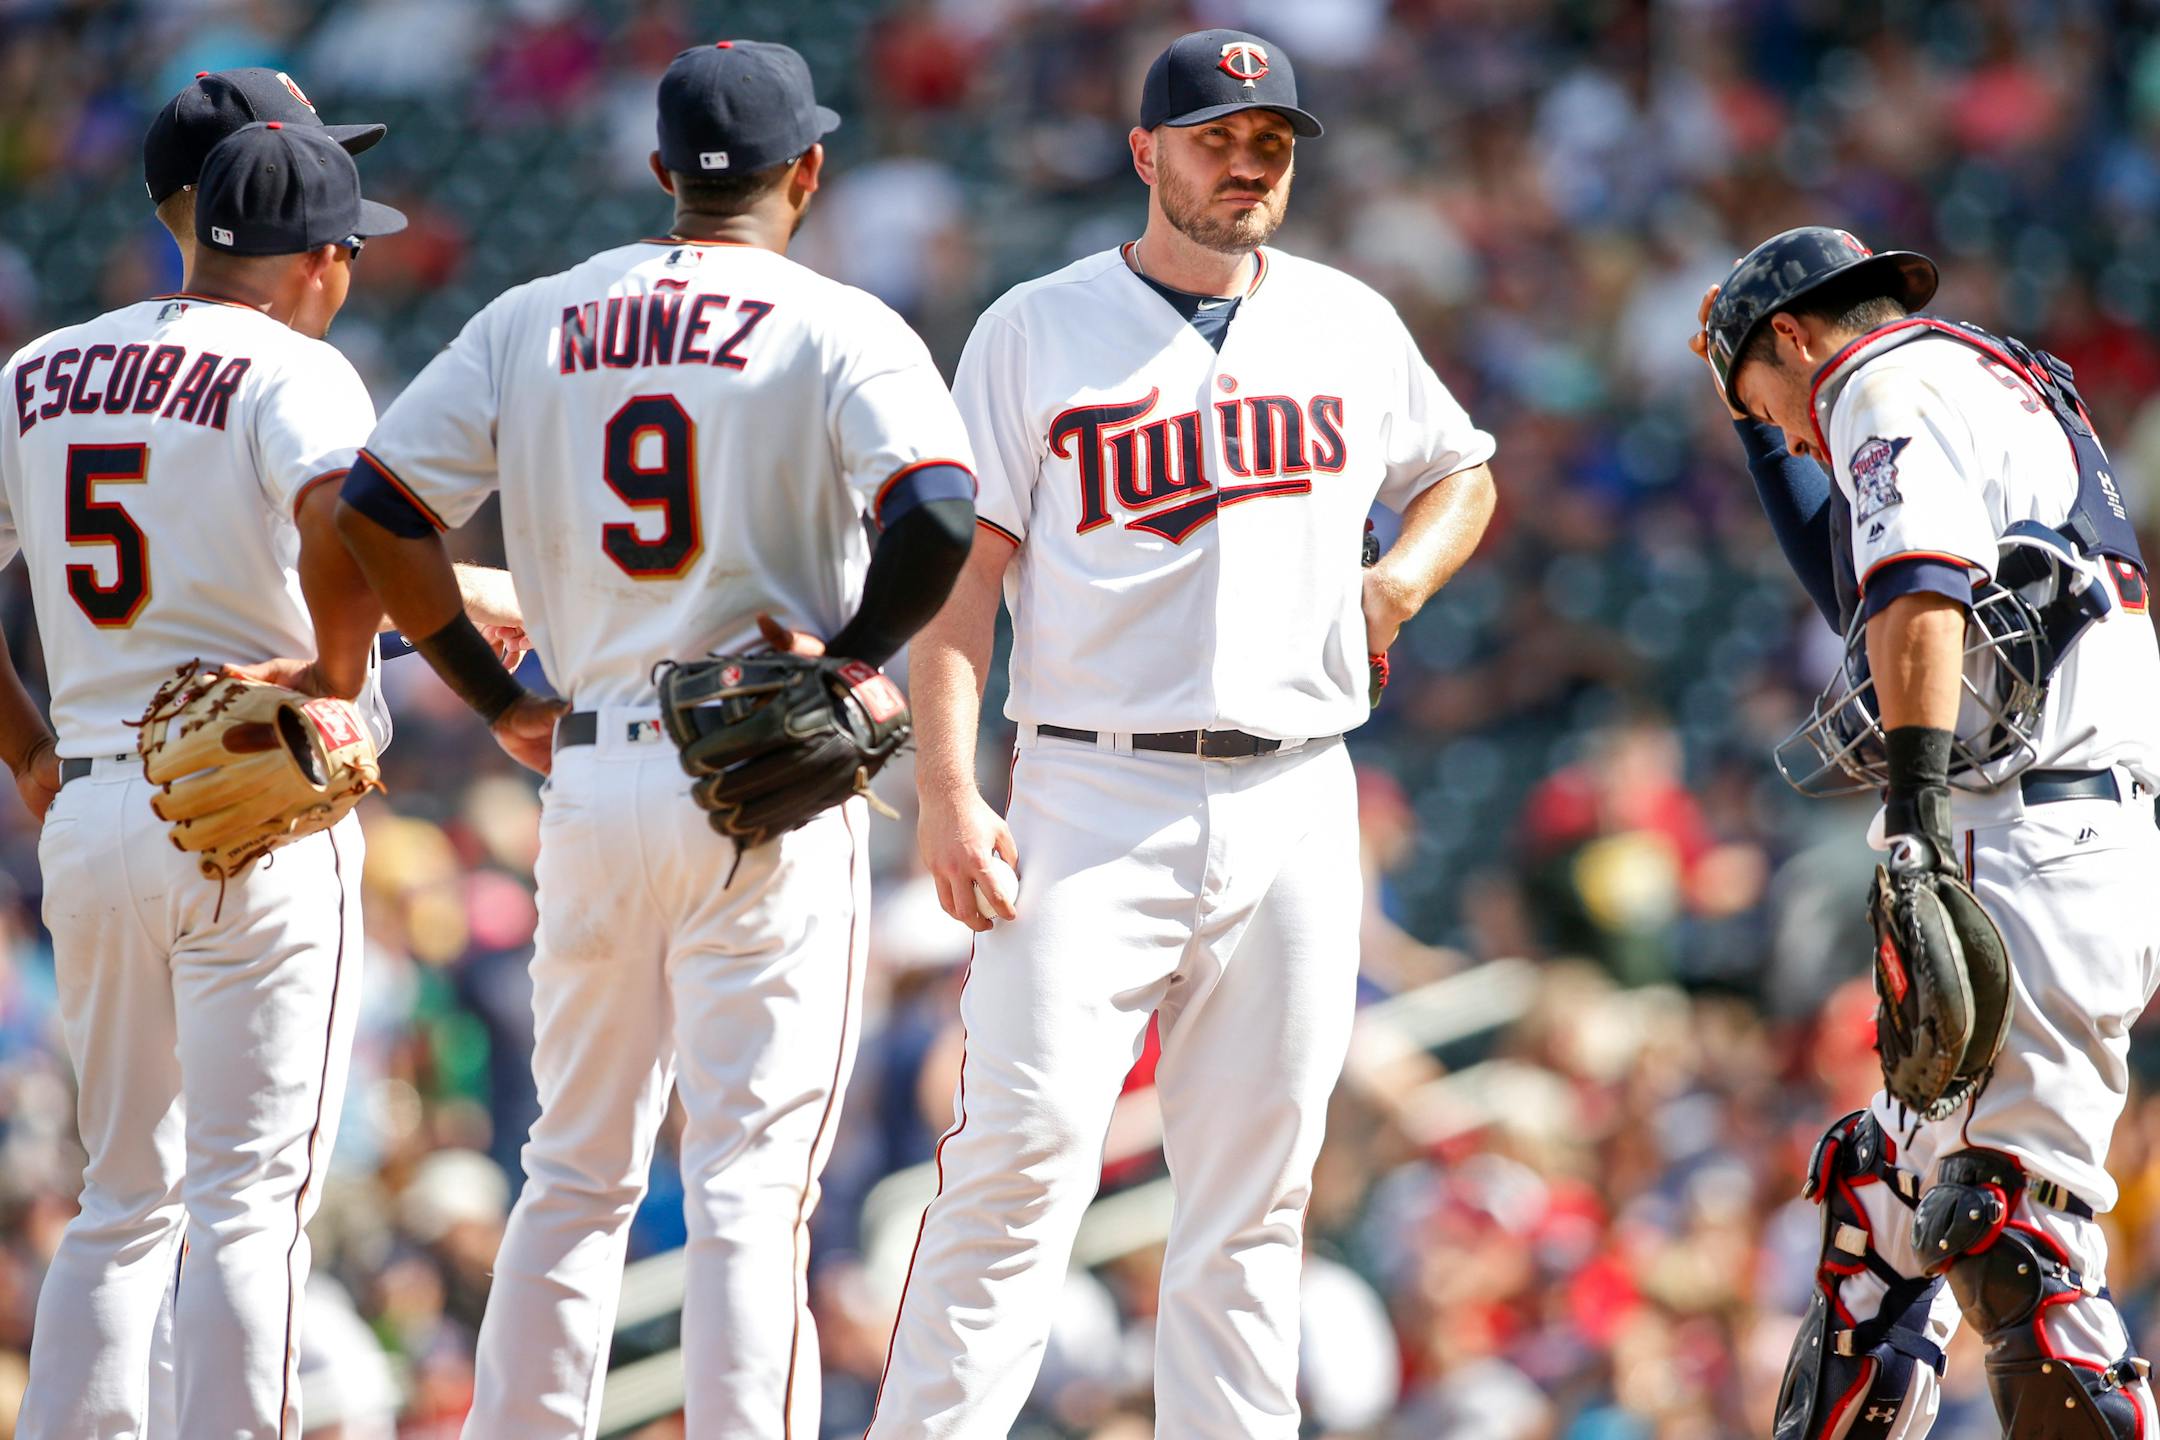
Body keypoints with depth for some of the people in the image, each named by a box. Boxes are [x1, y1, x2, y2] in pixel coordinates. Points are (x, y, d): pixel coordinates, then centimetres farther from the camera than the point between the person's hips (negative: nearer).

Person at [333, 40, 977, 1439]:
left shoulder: (533, 323, 9)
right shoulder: (840, 330, -4)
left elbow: (376, 511, 5)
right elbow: (938, 517, -21)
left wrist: (498, 700, 12)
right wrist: (849, 652, -6)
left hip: (589, 779, 4)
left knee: (577, 1169, 14)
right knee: (751, 1178, -4)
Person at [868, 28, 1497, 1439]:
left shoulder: (1349, 326, 13)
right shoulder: (1034, 334, 2)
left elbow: (1461, 473, 30)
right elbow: (960, 575, -2)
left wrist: (1405, 574, 7)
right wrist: (948, 791, -14)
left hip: (1294, 809, 4)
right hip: (1094, 802, -4)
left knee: (1255, 1192, 4)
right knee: (1026, 1151, -14)